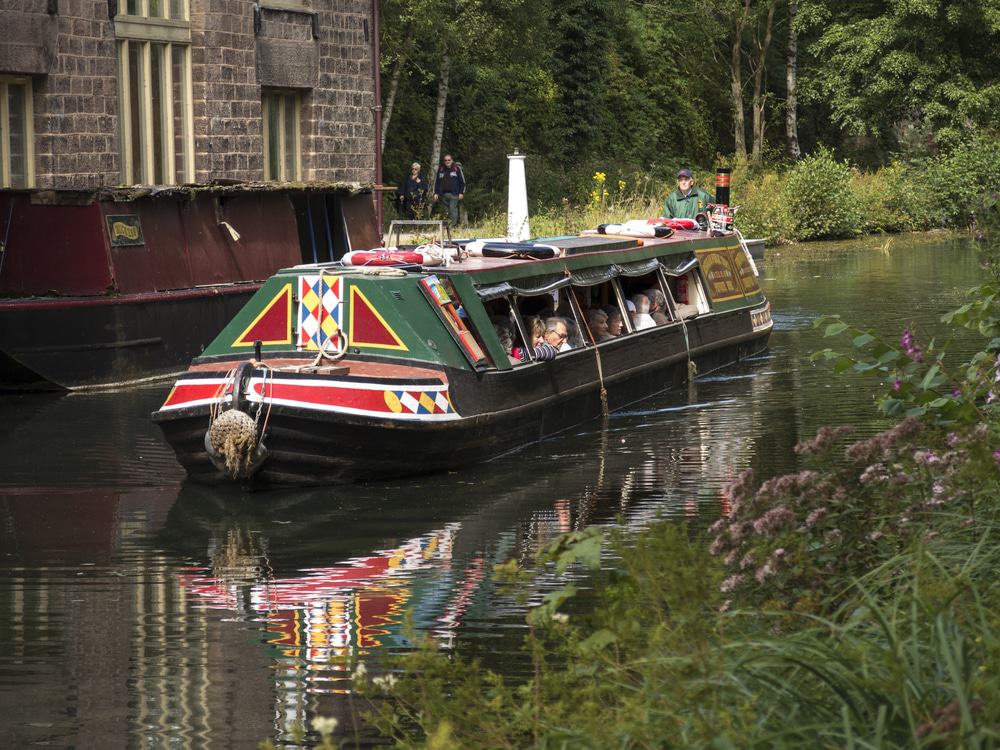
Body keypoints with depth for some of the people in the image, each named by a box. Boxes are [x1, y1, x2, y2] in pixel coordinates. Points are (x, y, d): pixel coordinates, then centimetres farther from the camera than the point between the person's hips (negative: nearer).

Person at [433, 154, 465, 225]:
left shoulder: (457, 168, 1)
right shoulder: (441, 169, 11)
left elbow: (462, 181, 3)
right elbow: (436, 182, 15)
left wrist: (461, 193, -3)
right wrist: (436, 193, 7)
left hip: (453, 194, -4)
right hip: (443, 194, 4)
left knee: (453, 209, -10)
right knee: (446, 211, 5)